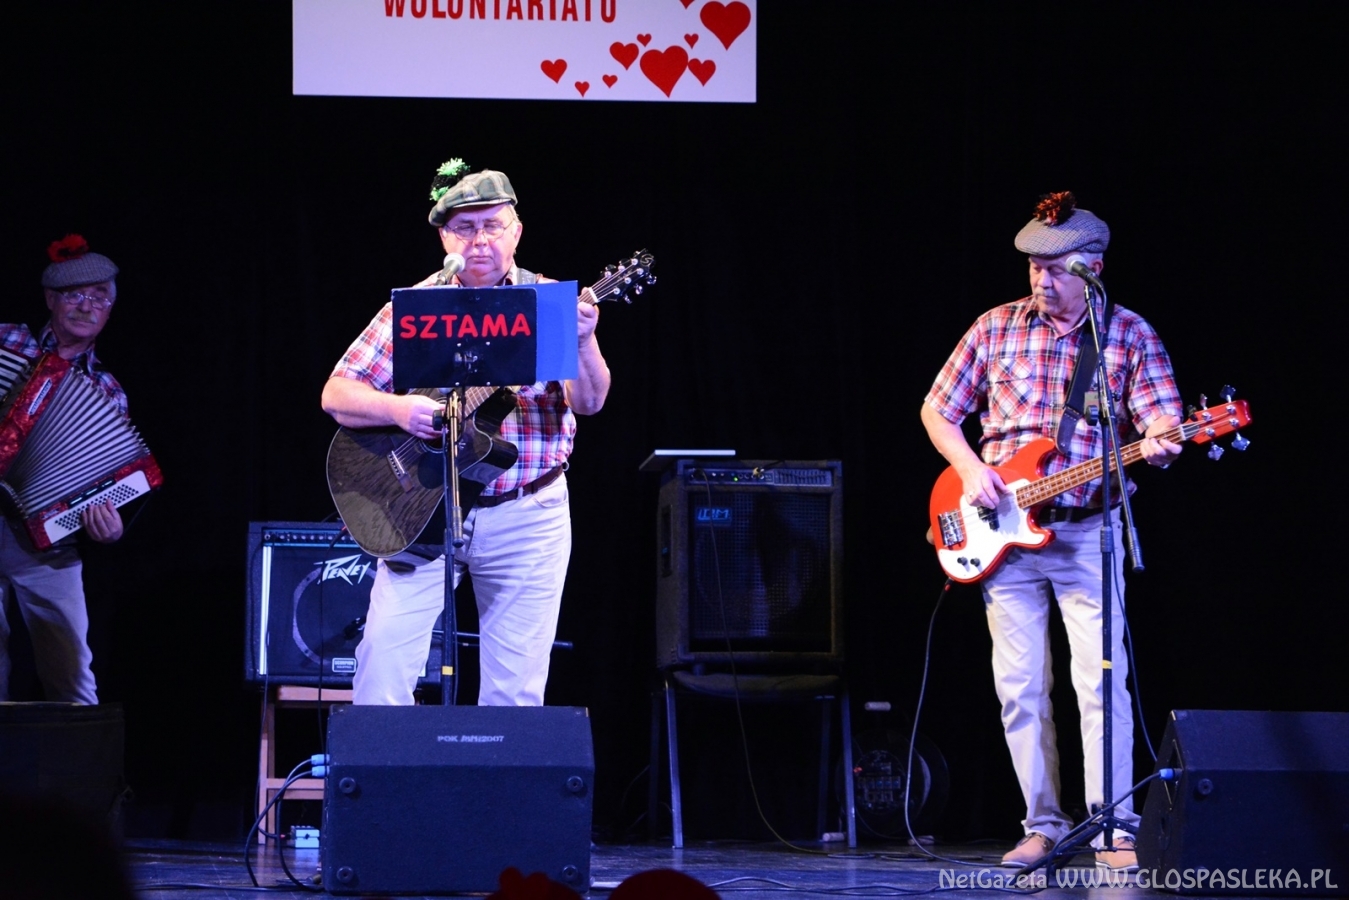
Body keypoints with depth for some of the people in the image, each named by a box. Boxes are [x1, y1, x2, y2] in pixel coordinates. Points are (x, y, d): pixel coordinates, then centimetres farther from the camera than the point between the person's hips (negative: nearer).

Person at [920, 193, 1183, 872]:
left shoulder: (1129, 334, 1)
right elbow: (937, 410, 13)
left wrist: (1160, 443, -31)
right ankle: (1044, 825, 12)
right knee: (1019, 687, 3)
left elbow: (1161, 420, -7)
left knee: (1101, 680, -10)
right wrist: (970, 469, -3)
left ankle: (1113, 831, -9)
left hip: (1087, 530, -3)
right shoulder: (996, 328, 7)